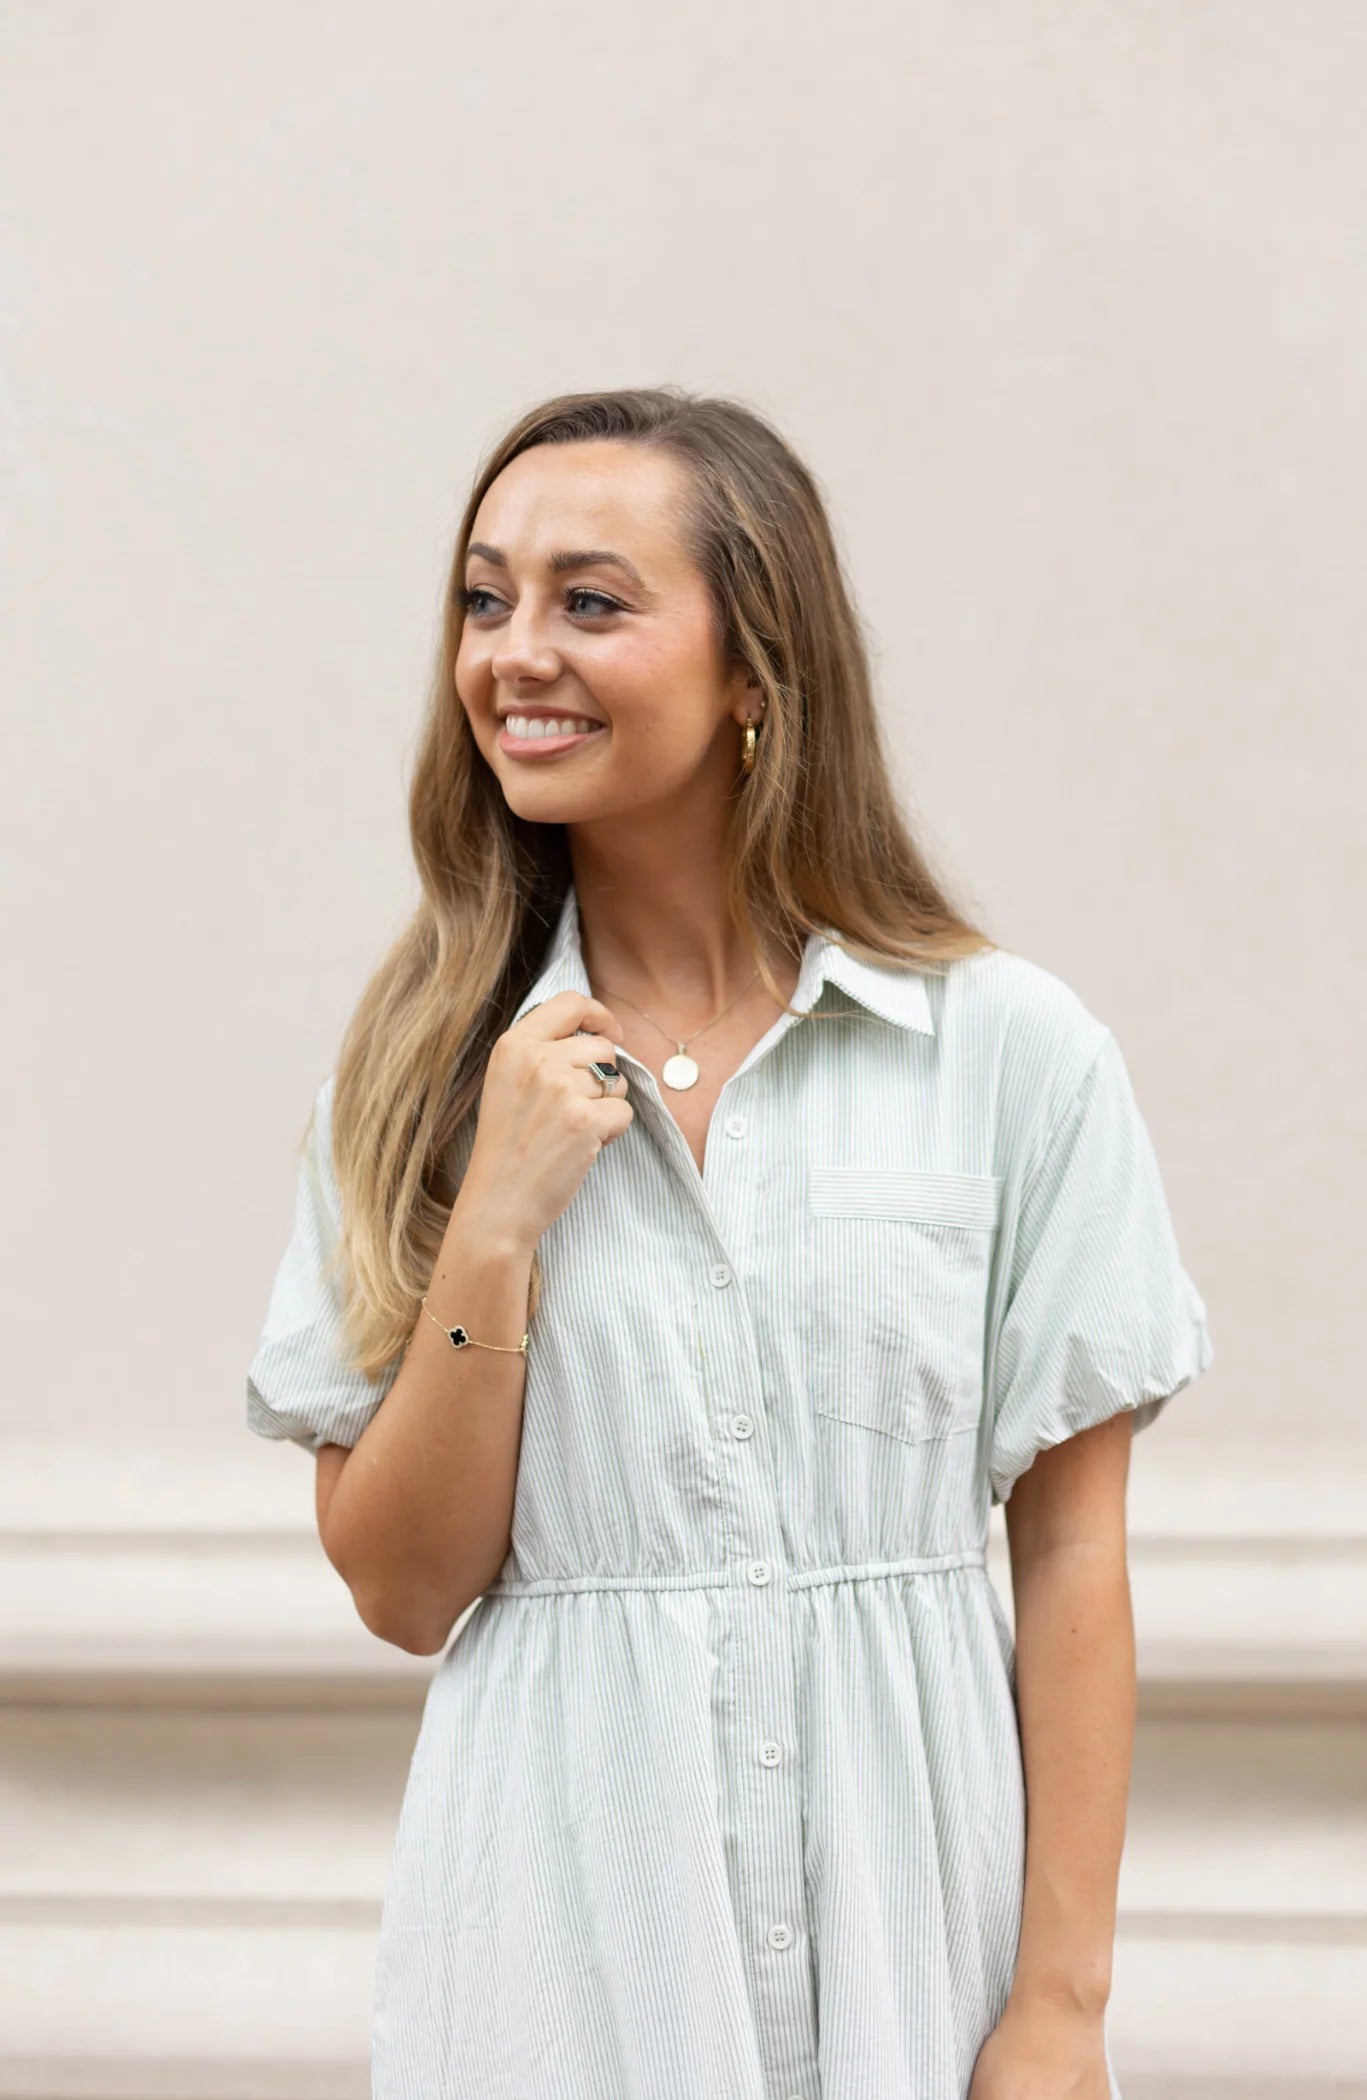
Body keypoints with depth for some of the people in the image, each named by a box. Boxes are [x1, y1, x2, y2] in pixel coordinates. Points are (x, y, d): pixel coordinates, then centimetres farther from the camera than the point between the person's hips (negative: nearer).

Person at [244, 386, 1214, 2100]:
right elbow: (399, 1588, -1)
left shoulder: (1016, 1054, -5)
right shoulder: (424, 1072, 1)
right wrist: (496, 1228, -13)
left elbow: (1072, 1551, -3)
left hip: (914, 1926, -1)